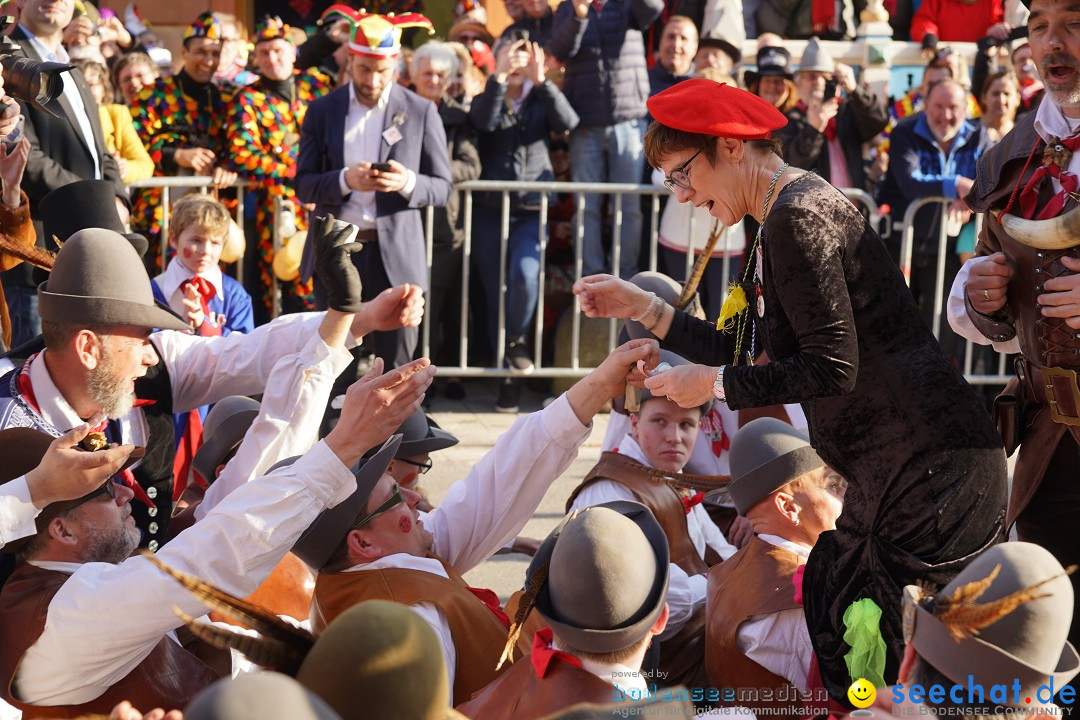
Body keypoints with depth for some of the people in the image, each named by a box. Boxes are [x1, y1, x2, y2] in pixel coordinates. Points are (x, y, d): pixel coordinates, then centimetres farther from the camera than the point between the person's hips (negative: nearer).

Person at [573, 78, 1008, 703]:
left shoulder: (796, 217, -14)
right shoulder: (805, 206, 19)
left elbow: (831, 368, -19)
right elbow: (760, 357, 19)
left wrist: (715, 383, -9)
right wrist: (644, 308, 18)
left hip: (922, 466, -11)